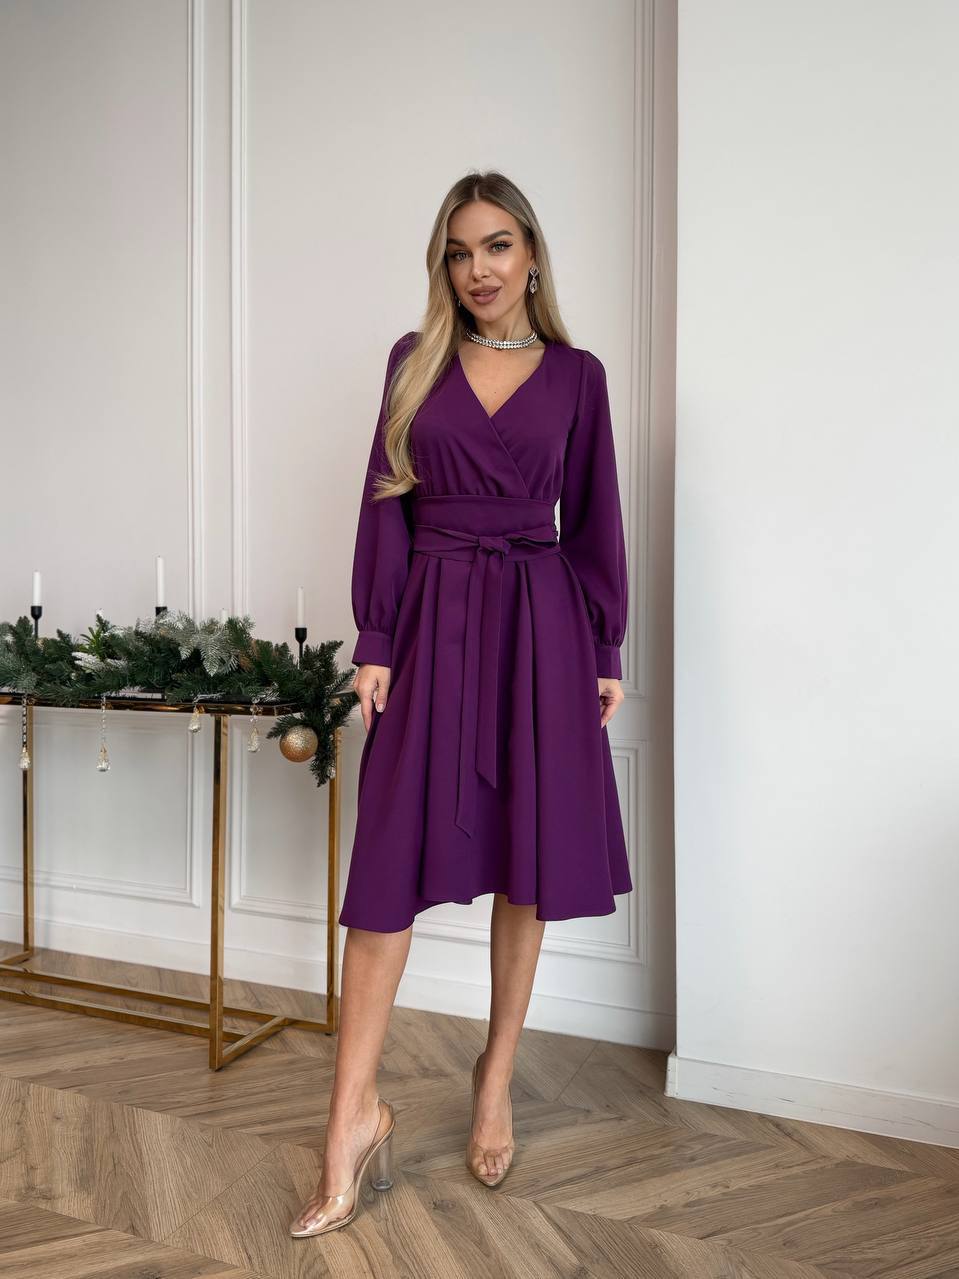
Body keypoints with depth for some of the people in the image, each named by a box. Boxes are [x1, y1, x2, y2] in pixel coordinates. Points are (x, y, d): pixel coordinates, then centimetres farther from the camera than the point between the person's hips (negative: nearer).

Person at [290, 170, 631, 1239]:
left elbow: (595, 520, 7)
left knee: (526, 863, 6)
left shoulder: (577, 374, 8)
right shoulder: (415, 360, 9)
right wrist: (374, 642, -4)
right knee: (391, 859, -3)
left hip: (539, 627, 0)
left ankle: (496, 1078, 26)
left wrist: (606, 653, 3)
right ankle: (356, 1111, 8)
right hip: (433, 622, 0)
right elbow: (385, 504, 4)